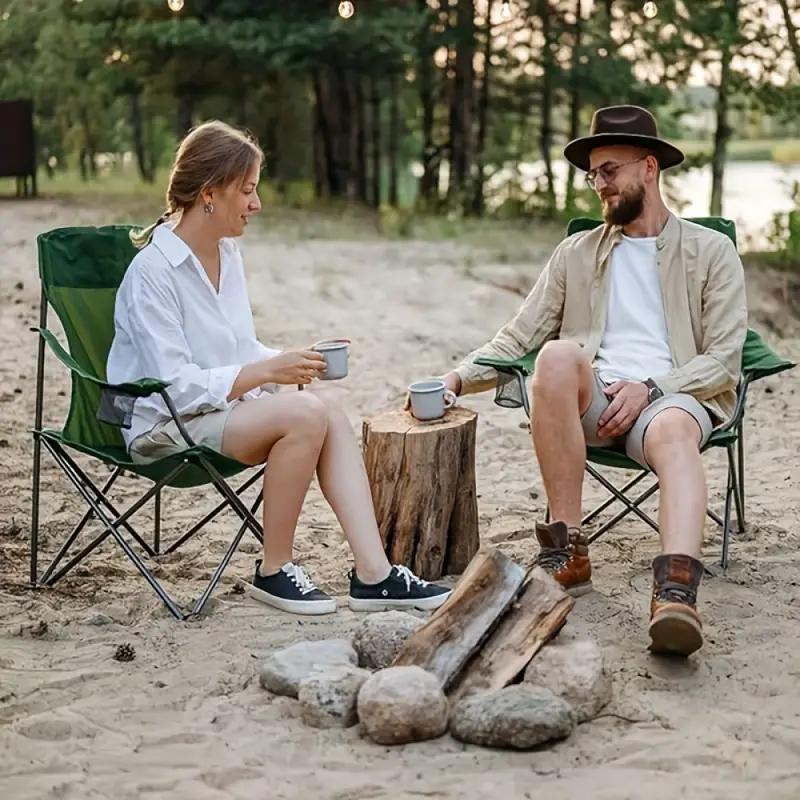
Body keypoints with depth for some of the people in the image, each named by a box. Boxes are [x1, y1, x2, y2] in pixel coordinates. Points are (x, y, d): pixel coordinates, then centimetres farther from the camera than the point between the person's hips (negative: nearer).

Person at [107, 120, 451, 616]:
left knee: (331, 412, -19)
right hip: (165, 426, -8)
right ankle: (274, 571, -13)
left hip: (226, 406, 8)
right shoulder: (151, 271, -16)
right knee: (305, 413, -28)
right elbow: (177, 385, -21)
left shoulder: (228, 253, 9)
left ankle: (373, 574, -22)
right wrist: (267, 371, -23)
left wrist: (291, 361, -3)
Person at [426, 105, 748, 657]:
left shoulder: (712, 251, 14)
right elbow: (516, 340, 17)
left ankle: (676, 596, -63)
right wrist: (458, 378, -2)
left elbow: (723, 360, 4)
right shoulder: (576, 254, 23)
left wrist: (650, 388, -12)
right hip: (590, 399, 2)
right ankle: (568, 550, -28)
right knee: (558, 354, -33)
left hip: (671, 397, -2)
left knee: (673, 431, -39)